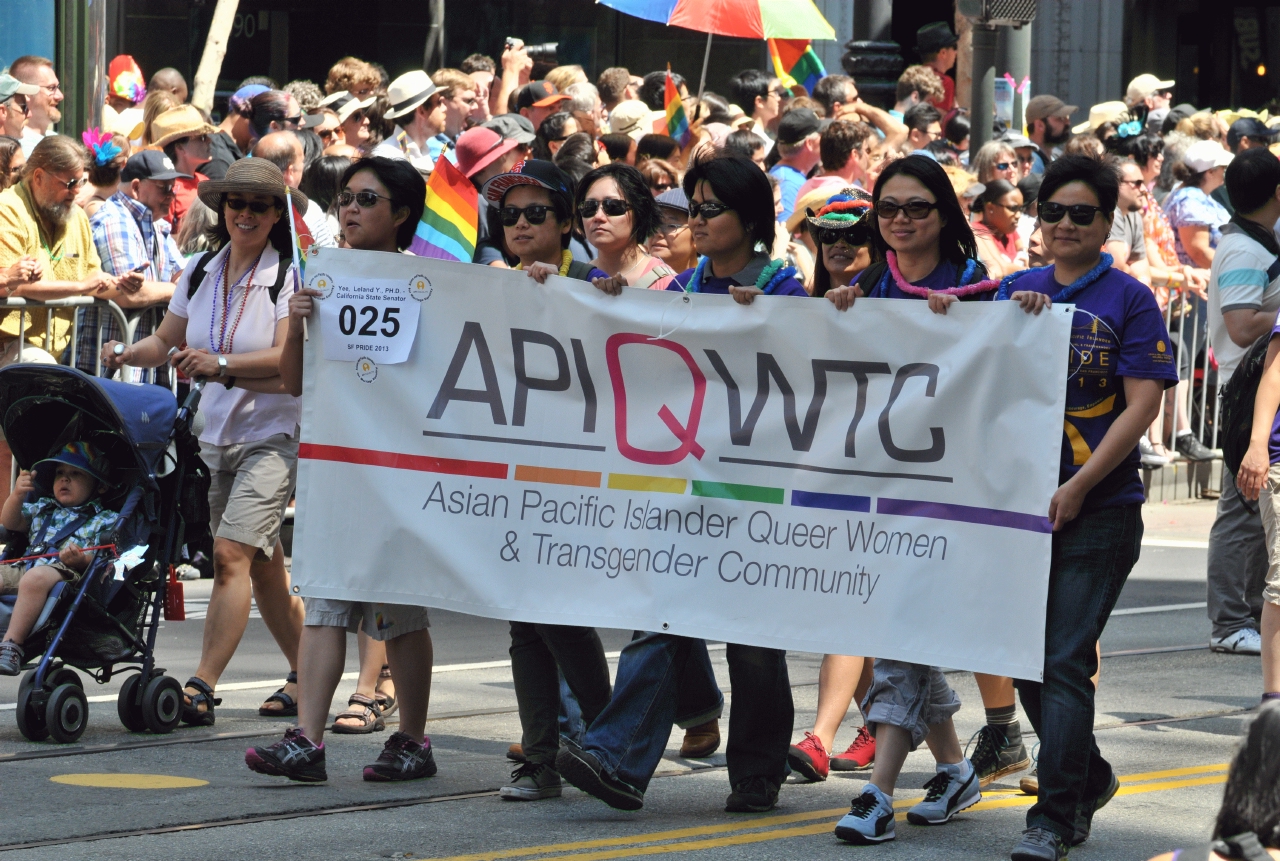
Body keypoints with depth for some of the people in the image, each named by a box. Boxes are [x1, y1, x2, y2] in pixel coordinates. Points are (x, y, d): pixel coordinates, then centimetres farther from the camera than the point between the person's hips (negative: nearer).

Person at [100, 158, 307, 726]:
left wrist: (221, 364, -32)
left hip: (274, 431, -6)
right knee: (263, 563, 13)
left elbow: (289, 356, -20)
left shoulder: (291, 275, -10)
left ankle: (201, 687, -21)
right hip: (218, 431, 7)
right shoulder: (200, 273, 9)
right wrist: (128, 355, -6)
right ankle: (304, 677, 26)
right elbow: (166, 341, 14)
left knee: (232, 552, -17)